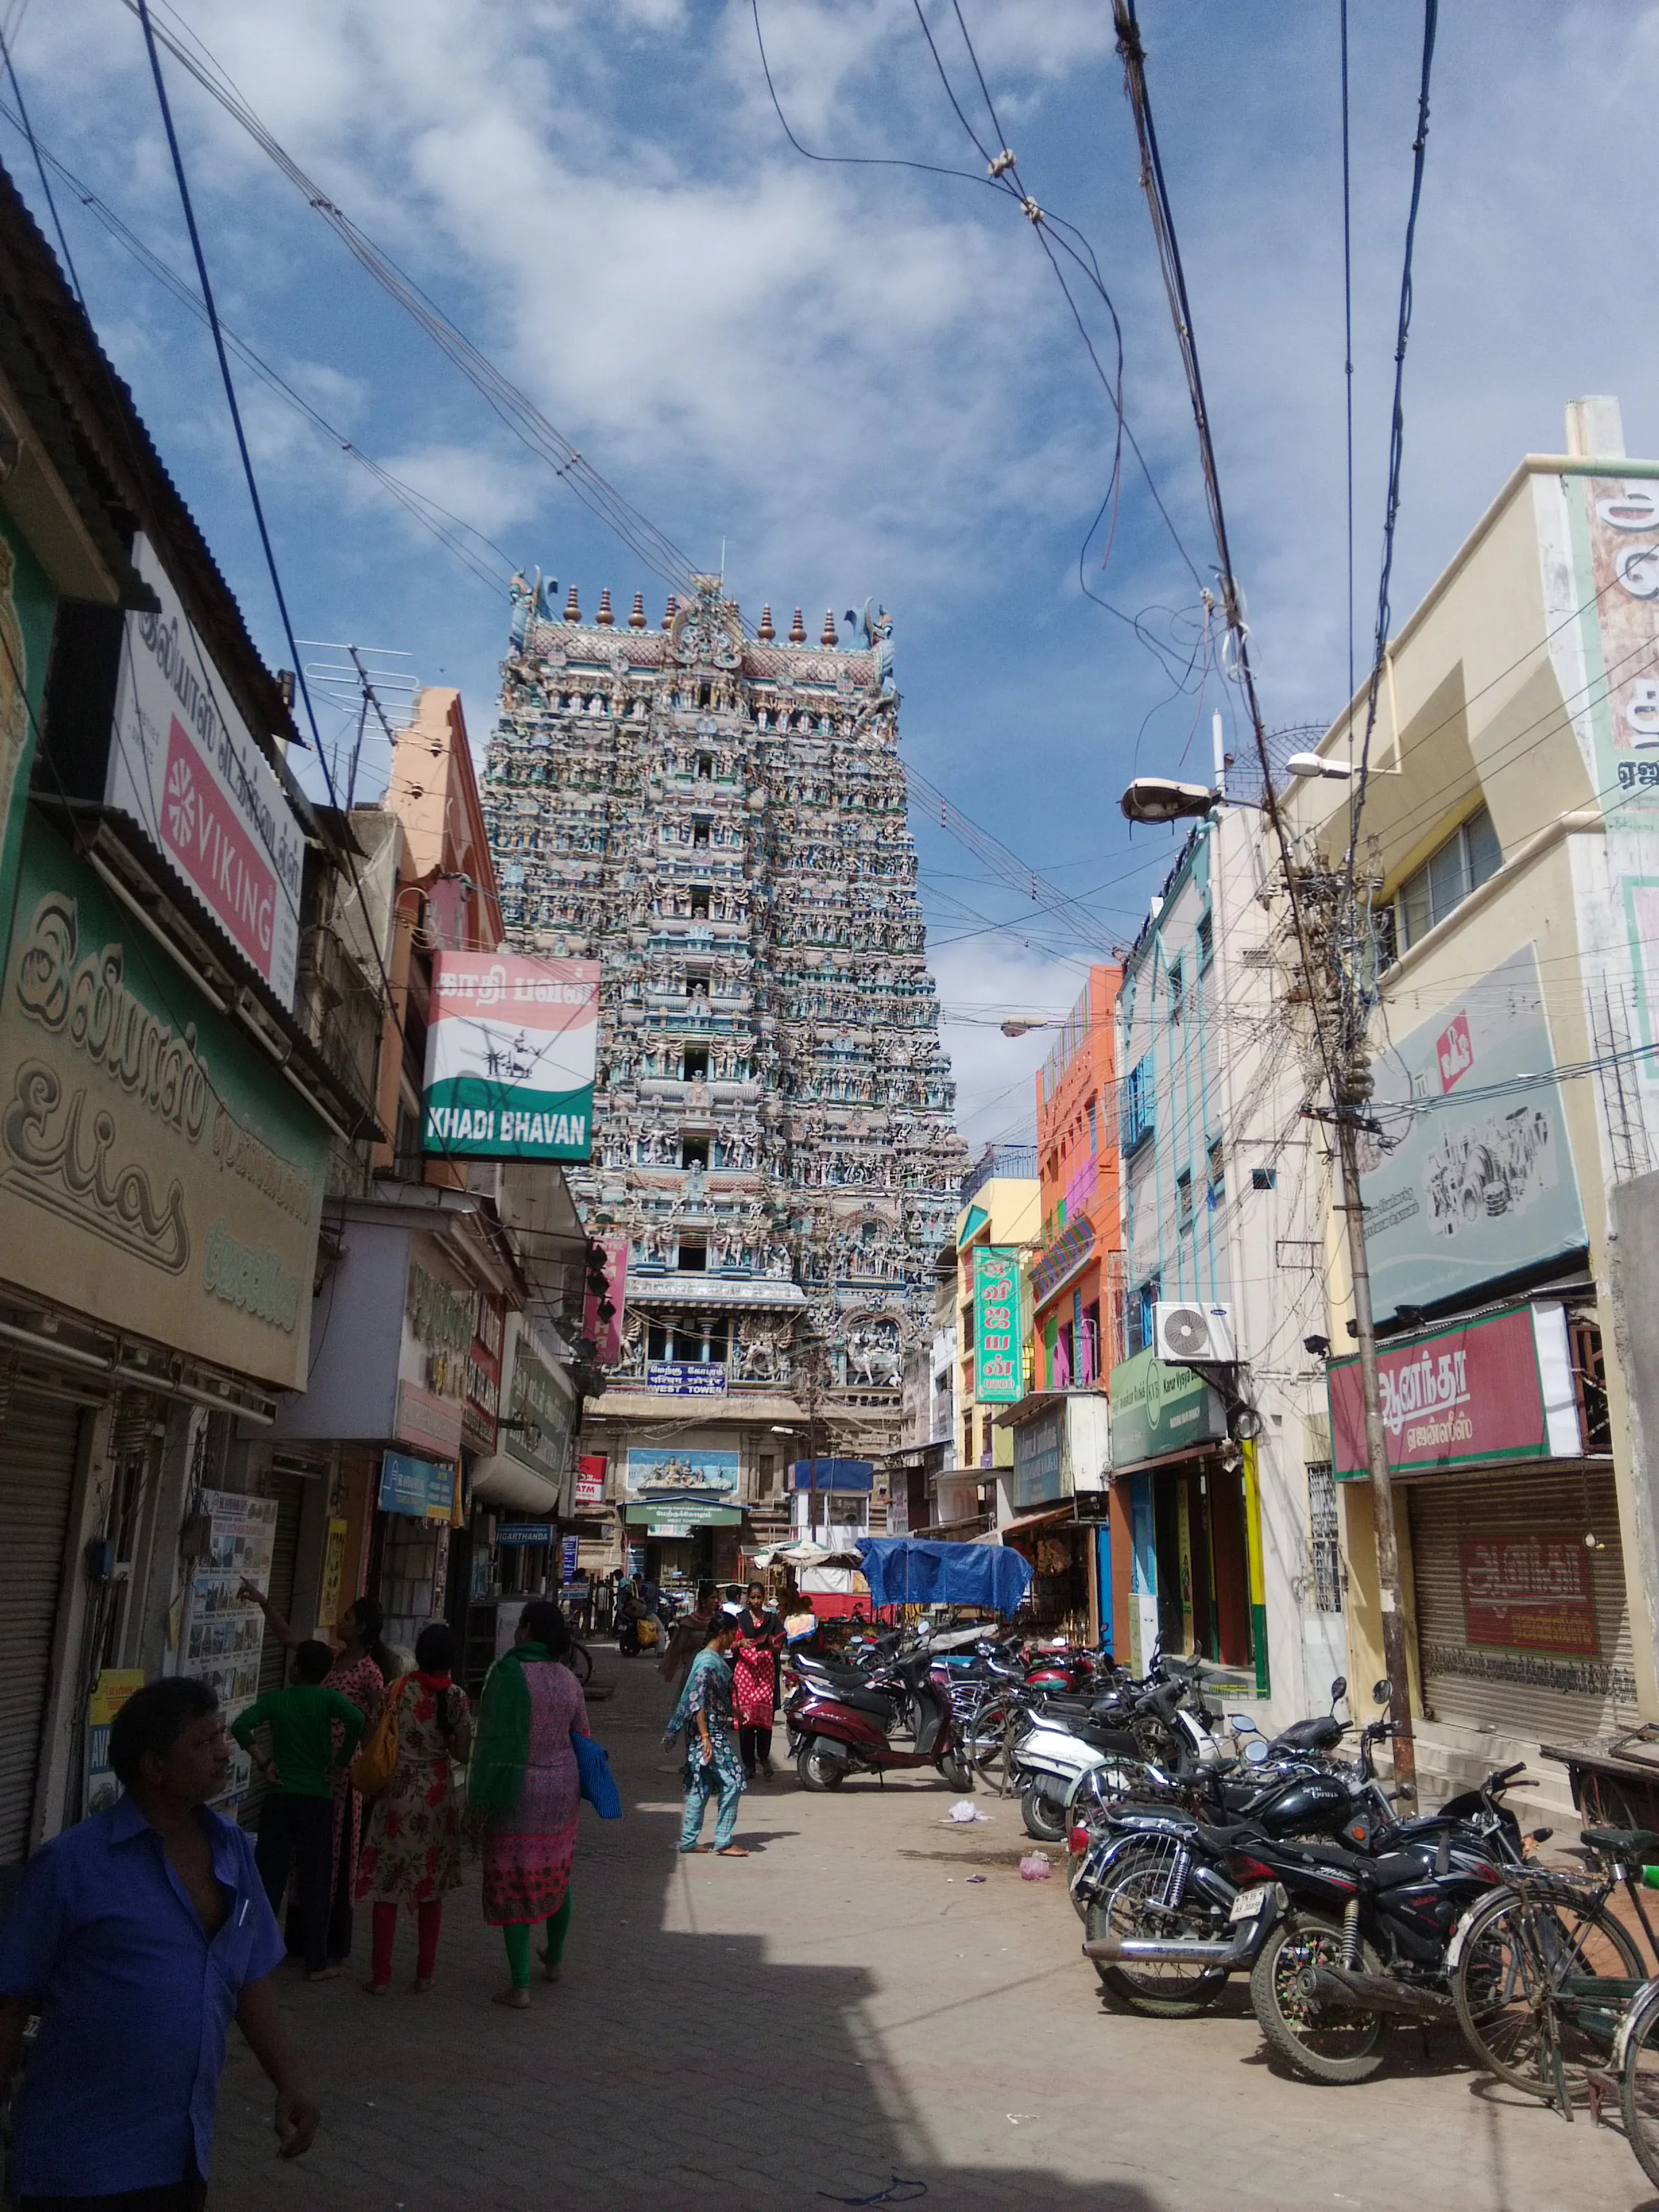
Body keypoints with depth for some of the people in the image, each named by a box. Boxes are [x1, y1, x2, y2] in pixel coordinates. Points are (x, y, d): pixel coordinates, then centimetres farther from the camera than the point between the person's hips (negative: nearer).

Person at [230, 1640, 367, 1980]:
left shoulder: (276, 1699, 1)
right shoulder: (328, 1698, -4)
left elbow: (240, 1726, -13)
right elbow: (356, 1720, -22)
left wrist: (261, 1759, -2)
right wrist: (341, 1759, -8)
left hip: (280, 1798, 1)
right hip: (318, 1800, -1)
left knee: (268, 1876, 10)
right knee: (314, 1882, 5)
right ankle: (316, 1963, 10)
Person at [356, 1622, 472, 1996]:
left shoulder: (398, 1690, -9)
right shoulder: (456, 1697, -7)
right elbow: (461, 1752, -4)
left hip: (397, 1794, -1)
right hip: (438, 1796, 1)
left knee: (388, 1885, 8)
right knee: (432, 1888, 12)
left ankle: (381, 1976, 11)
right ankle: (424, 1974, 19)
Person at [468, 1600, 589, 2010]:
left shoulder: (507, 1673, -18)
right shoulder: (569, 1681, -1)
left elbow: (492, 1739, -17)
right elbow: (582, 1737, 8)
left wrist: (480, 1797, -9)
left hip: (519, 1792, -5)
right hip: (563, 1788, 5)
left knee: (513, 1885, 5)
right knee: (556, 1877, 22)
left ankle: (520, 1986, 7)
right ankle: (555, 1959, 38)